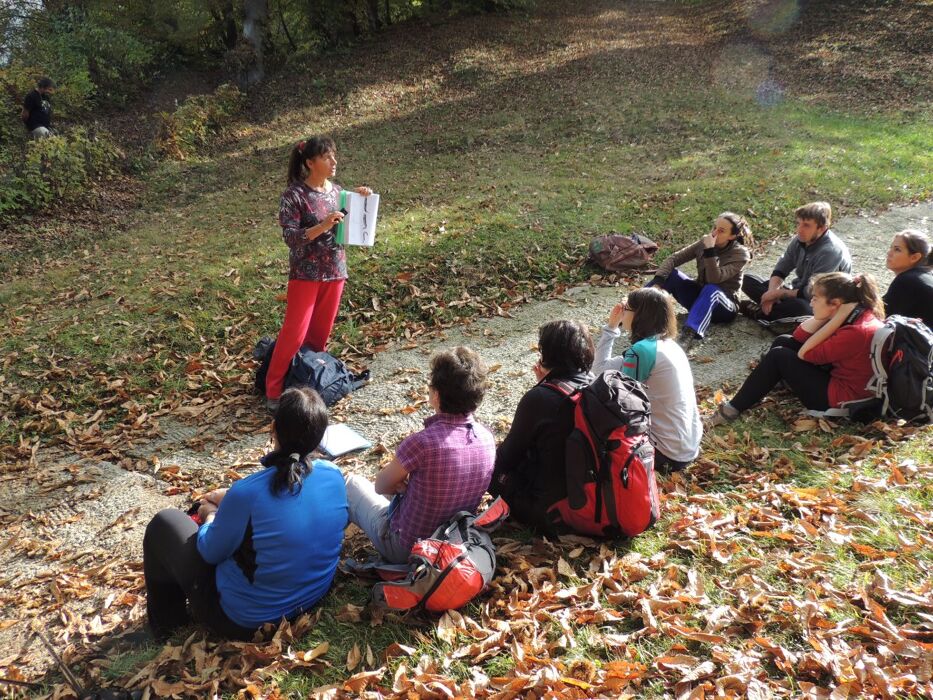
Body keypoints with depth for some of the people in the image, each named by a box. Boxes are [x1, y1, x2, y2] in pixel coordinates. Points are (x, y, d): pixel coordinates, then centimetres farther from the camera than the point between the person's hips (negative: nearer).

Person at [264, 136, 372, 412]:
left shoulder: (337, 191, 6)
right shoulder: (295, 194, -12)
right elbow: (290, 237, -17)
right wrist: (322, 226, -28)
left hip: (335, 270, 6)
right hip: (306, 273, -6)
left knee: (321, 331, 13)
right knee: (295, 332, -6)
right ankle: (273, 389, 5)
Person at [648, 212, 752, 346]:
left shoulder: (741, 254, -15)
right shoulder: (704, 242, -3)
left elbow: (715, 279, -28)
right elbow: (674, 258, -10)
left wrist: (709, 250, -34)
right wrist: (658, 282, -25)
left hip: (724, 307, -5)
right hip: (699, 298, 5)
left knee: (711, 289, -39)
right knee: (670, 273, -18)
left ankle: (689, 335, -61)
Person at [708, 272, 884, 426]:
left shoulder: (856, 332, -29)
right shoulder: (856, 314, 0)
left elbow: (805, 353, -23)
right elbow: (799, 336, 2)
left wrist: (837, 319, -25)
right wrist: (825, 316, -12)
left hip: (838, 397, -9)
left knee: (779, 355, -11)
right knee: (783, 342, 9)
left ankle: (734, 408, -3)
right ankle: (751, 395, 16)